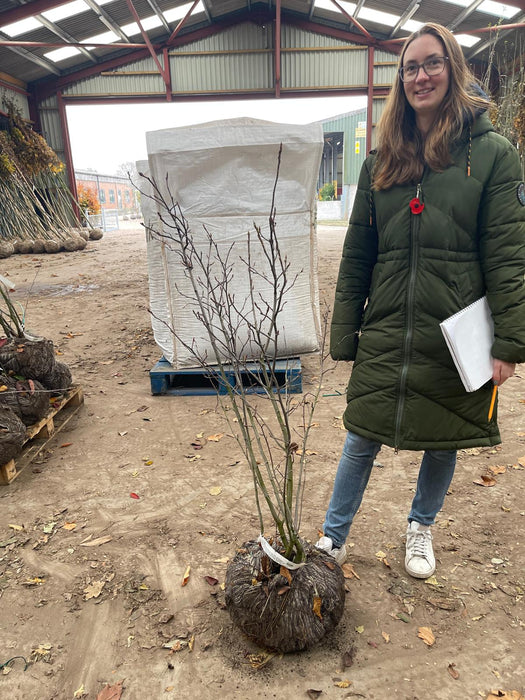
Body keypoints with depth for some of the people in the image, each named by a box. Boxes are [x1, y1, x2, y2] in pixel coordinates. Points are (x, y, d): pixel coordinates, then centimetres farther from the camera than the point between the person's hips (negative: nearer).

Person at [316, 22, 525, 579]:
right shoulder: (382, 161, 7)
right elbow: (356, 256, 6)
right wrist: (343, 336, 4)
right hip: (386, 332, 2)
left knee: (442, 443, 15)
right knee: (361, 441, 9)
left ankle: (420, 529, 43)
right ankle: (333, 539, 30)